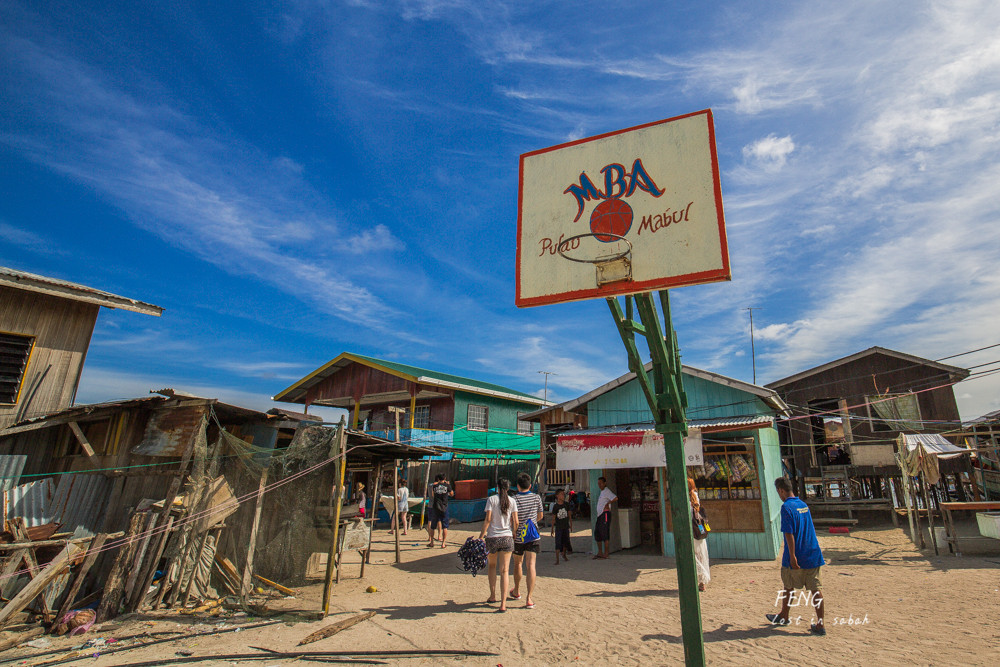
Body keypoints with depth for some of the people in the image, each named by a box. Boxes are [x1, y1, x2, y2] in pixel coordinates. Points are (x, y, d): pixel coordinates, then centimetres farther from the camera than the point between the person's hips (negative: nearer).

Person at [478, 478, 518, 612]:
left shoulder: (491, 499, -5)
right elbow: (515, 522, 0)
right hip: (507, 537, 1)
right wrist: (514, 533, 18)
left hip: (492, 537, -1)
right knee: (504, 571, 3)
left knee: (492, 566, 22)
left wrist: (481, 535, -5)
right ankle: (503, 603, -3)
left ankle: (492, 596, 27)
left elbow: (488, 519, -11)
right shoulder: (512, 501, 2)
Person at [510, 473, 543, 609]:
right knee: (530, 565, -2)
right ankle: (529, 599, -10)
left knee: (517, 563, 18)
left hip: (518, 537, -1)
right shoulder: (536, 498, 0)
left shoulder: (515, 500, -11)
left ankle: (516, 591, 36)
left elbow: (514, 521, -15)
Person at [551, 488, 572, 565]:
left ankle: (564, 555, 35)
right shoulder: (555, 506, -9)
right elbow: (553, 519, -4)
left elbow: (569, 515, 10)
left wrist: (571, 525, 11)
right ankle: (557, 560, -4)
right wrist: (552, 529, -4)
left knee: (565, 542, 12)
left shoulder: (567, 504, 0)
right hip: (558, 527, -3)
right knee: (558, 543, -8)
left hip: (566, 526, 4)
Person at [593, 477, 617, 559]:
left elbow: (615, 498, -25)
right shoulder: (602, 492, 20)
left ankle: (605, 553, -1)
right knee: (597, 533, 10)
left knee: (604, 534, -7)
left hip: (605, 514, -10)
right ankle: (600, 552, 16)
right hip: (600, 515, 10)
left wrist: (608, 503, -15)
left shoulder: (607, 491, -9)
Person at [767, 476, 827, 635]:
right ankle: (820, 624, 8)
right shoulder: (803, 505, 8)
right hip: (813, 555, 6)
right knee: (815, 588, 7)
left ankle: (784, 616, 28)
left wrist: (792, 556, -18)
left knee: (788, 587, 12)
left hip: (796, 557, -6)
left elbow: (789, 534, -21)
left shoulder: (786, 507, -16)